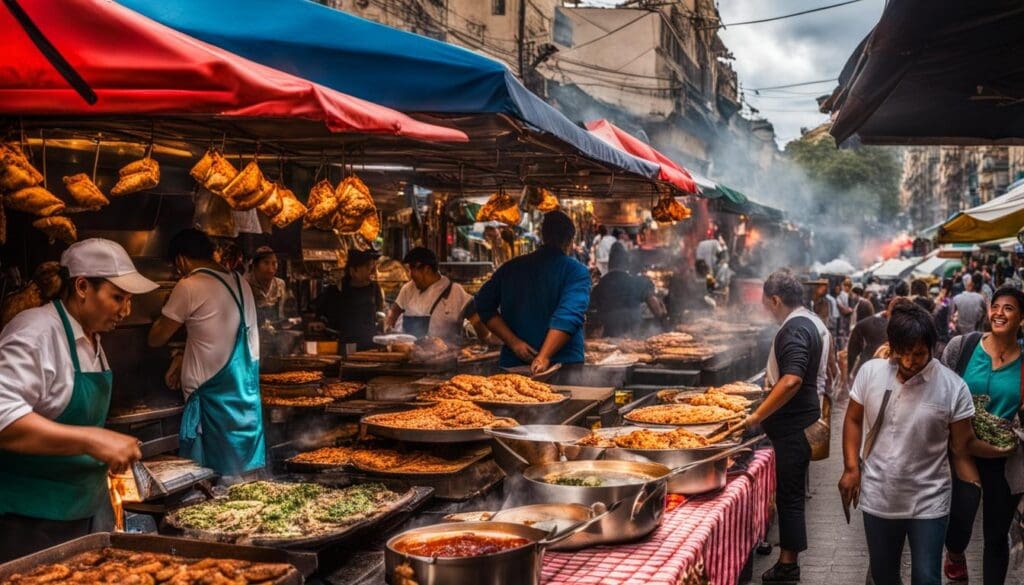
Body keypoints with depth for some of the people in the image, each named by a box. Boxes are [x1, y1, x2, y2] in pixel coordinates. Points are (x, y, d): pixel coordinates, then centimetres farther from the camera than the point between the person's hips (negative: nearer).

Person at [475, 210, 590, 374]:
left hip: (513, 364, 4)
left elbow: (485, 305, 4)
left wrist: (513, 342, -2)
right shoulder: (576, 271, -5)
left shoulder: (511, 267, 8)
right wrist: (544, 357, -25)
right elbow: (568, 316, -19)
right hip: (564, 365, -4)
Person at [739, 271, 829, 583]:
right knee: (792, 490, 16)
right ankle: (788, 556, 25)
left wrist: (757, 415, -28)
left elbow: (791, 381, -32)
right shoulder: (813, 322, 12)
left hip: (793, 425, -10)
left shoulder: (795, 330, -20)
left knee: (789, 493, -3)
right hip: (803, 418, 10)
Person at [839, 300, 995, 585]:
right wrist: (851, 468, 0)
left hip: (928, 502, -2)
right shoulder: (870, 372, -6)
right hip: (877, 497, 3)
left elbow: (964, 444, -6)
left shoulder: (953, 387, -14)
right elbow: (853, 421, 4)